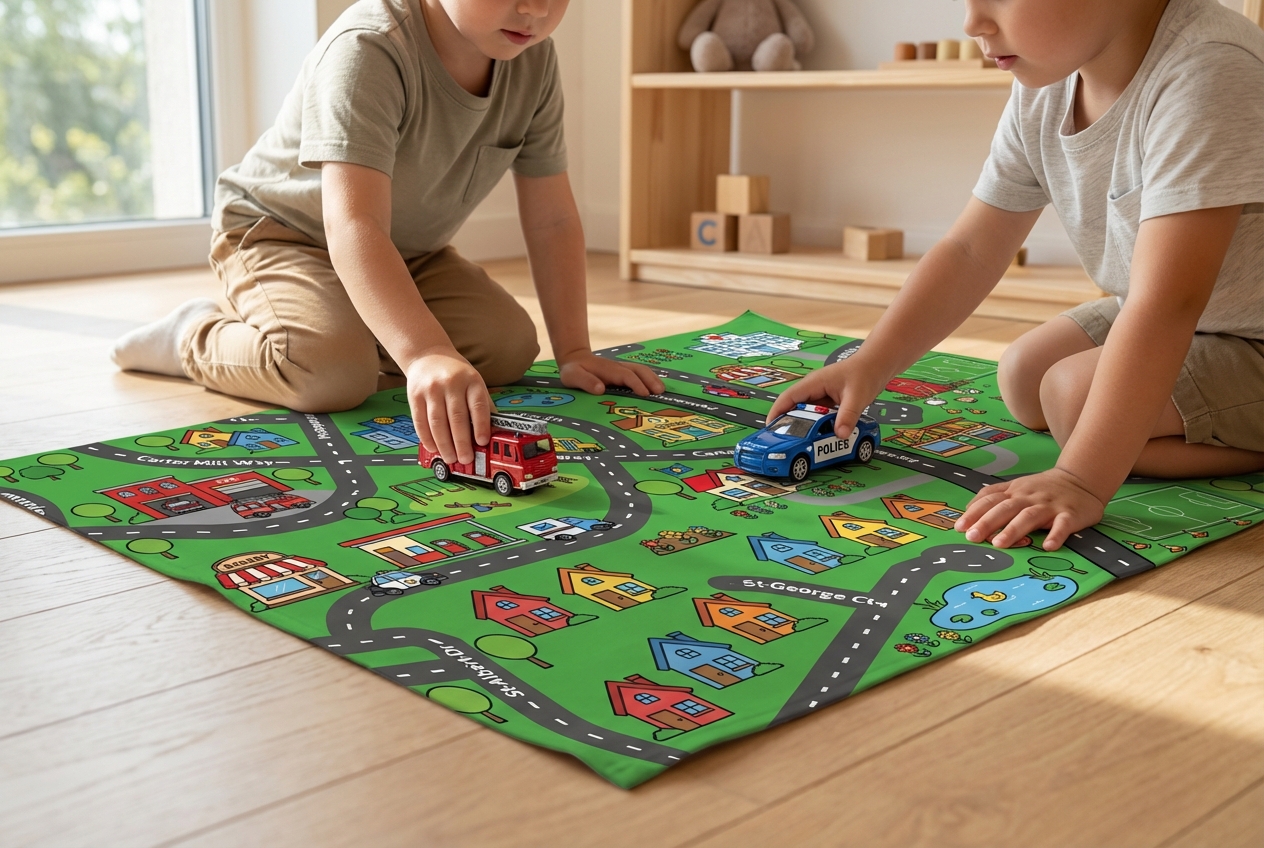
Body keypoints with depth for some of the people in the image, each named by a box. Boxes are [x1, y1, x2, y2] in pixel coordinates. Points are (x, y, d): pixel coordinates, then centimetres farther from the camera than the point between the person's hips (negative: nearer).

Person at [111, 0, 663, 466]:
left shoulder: (533, 58, -14)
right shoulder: (368, 49, -34)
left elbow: (551, 219, -8)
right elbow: (353, 226, -45)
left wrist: (574, 352, -13)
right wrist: (426, 355, -59)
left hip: (408, 252, 7)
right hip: (278, 230, -6)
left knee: (511, 347, -10)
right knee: (334, 371, -32)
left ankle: (364, 327, 14)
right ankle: (196, 337, 0)